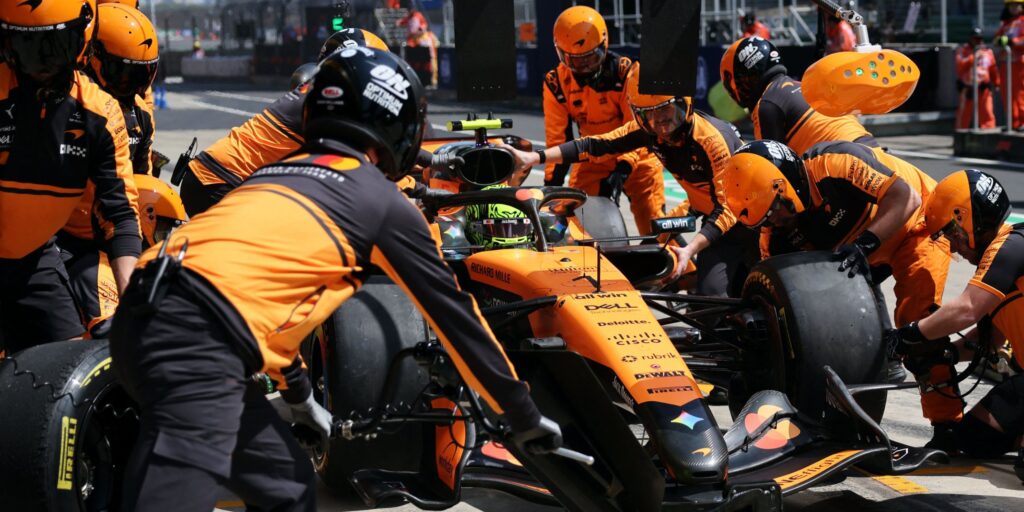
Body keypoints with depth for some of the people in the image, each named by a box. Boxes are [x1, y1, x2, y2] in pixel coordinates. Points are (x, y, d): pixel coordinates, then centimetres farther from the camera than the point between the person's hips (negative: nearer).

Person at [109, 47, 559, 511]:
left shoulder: (278, 170, 32)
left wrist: (299, 396, 57)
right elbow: (453, 313, 18)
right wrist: (524, 416, 29)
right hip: (201, 344, -8)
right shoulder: (384, 201, 12)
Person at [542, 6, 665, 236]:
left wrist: (622, 170, -30)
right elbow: (557, 137, -6)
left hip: (635, 156, -3)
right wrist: (551, 183, -15)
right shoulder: (556, 83, -10)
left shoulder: (624, 72, -18)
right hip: (592, 162, 3)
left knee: (654, 228, -8)